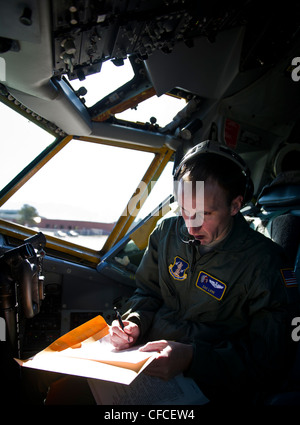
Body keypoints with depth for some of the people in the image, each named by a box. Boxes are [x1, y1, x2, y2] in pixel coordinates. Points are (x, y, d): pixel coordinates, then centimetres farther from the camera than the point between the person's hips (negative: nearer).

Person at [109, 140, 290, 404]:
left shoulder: (263, 262, -13)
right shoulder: (167, 232, 2)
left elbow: (266, 360, -13)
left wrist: (191, 358, -26)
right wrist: (134, 323, -8)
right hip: (145, 353, 5)